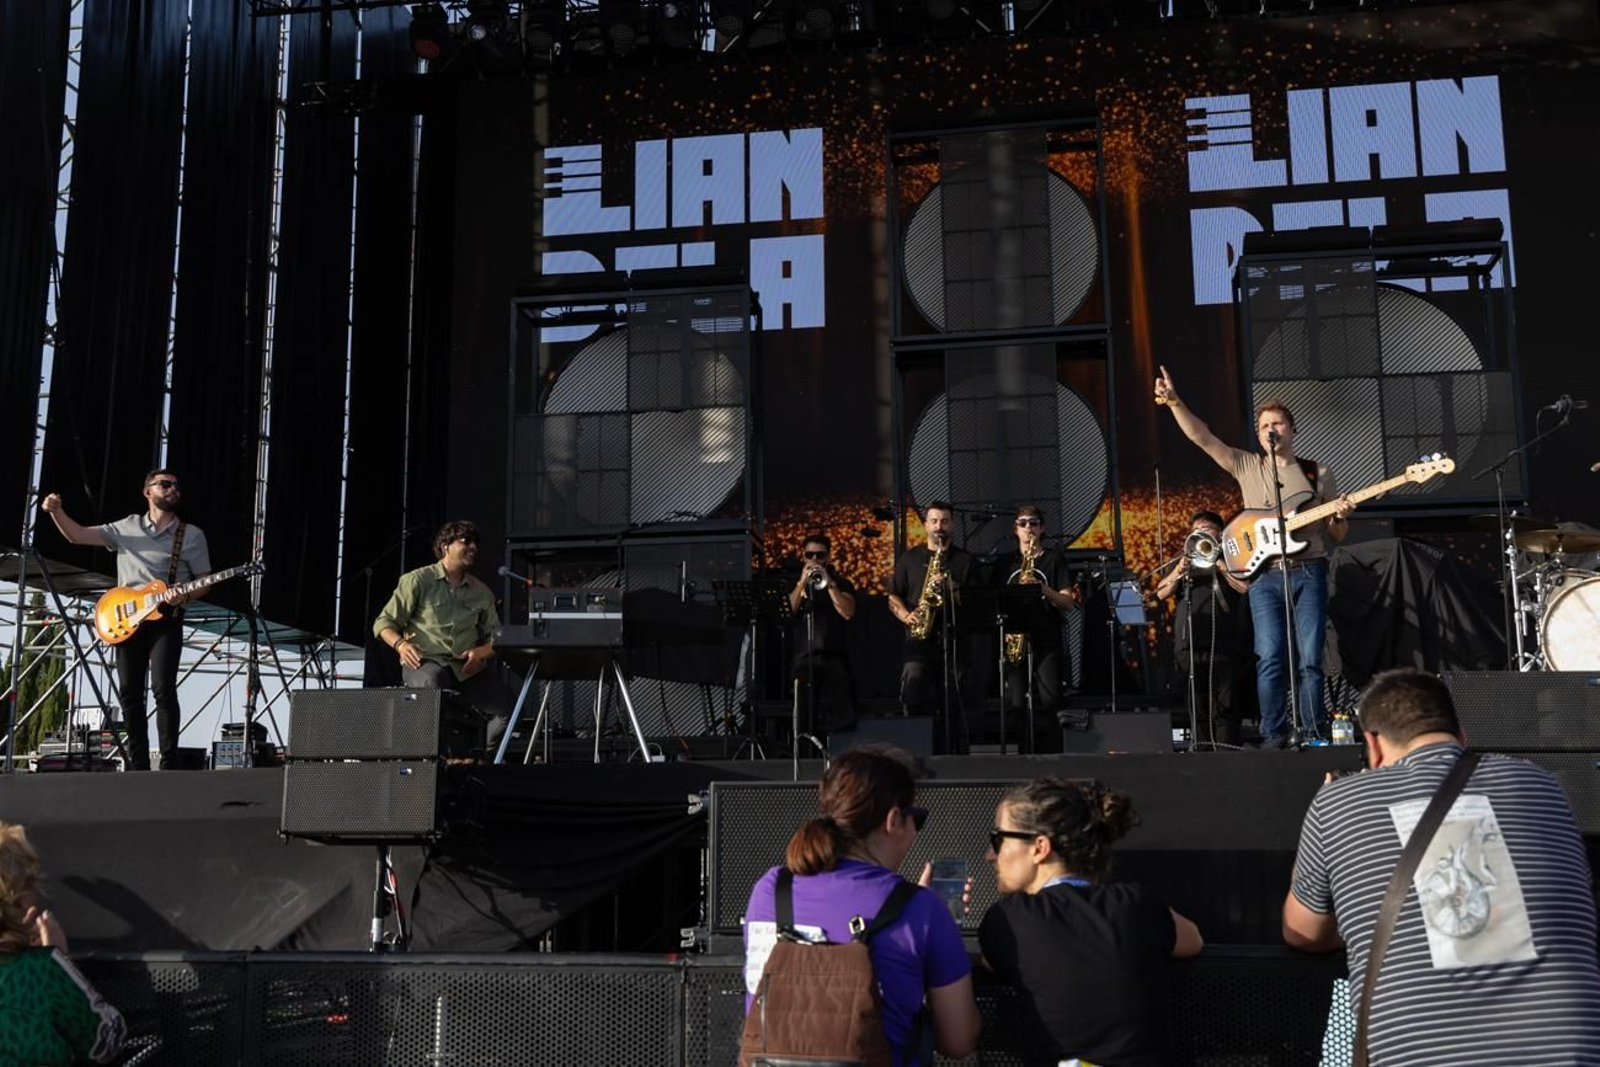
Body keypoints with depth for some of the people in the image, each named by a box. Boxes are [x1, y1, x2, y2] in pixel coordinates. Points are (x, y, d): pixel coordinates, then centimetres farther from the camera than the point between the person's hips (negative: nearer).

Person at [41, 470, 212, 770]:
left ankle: (169, 763, -13)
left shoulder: (192, 535, 6)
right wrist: (57, 512, -9)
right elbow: (78, 535, 8)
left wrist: (184, 595, -13)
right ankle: (139, 766, 8)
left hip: (166, 617, -3)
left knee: (163, 688, -15)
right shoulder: (127, 528, 12)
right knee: (129, 692, 2)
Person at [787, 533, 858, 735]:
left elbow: (848, 613, -6)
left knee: (839, 716, -9)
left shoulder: (841, 583, 12)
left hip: (834, 658, -1)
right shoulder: (794, 583, 16)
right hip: (803, 658, 1)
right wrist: (802, 582, -9)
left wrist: (829, 584, -11)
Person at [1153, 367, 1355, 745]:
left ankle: (1312, 736, 3)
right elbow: (1201, 437, 0)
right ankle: (1273, 737, -3)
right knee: (1270, 659, -8)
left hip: (1308, 571, 1)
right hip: (1264, 574, 0)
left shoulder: (1317, 473, 13)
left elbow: (1337, 535, 15)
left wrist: (1340, 515, -7)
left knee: (1310, 659, -3)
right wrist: (1175, 402, -11)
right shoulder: (1246, 466, 11)